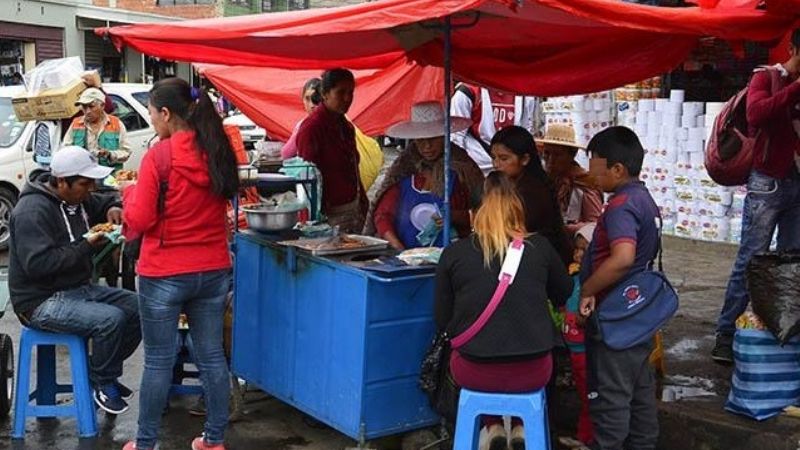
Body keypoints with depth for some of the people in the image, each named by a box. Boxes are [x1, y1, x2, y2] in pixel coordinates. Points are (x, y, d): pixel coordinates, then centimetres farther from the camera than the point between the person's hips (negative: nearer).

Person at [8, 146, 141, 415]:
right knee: (111, 318, -29)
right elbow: (37, 264, -28)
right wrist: (86, 247, -26)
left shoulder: (78, 198, 8)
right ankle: (102, 383, -5)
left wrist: (114, 208, 1)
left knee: (138, 308, -5)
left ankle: (102, 371, 12)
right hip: (42, 302, -9)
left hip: (79, 289, 9)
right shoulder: (33, 210, -19)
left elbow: (107, 201, 27)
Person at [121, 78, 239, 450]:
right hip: (213, 271, 5)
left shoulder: (158, 156, -15)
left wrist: (129, 191, 7)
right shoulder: (219, 152, 2)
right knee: (212, 356, 13)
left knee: (158, 361, 7)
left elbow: (139, 220, -13)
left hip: (164, 274, -5)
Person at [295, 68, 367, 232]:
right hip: (332, 212, -8)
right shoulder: (312, 127, -13)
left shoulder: (345, 126, 13)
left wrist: (362, 200, 14)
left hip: (353, 208, 8)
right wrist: (319, 216, -17)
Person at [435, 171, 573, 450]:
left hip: (475, 373, -1)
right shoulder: (539, 247, -1)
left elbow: (442, 321, 3)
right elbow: (565, 296, 17)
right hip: (532, 373, 1)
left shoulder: (453, 253, -4)